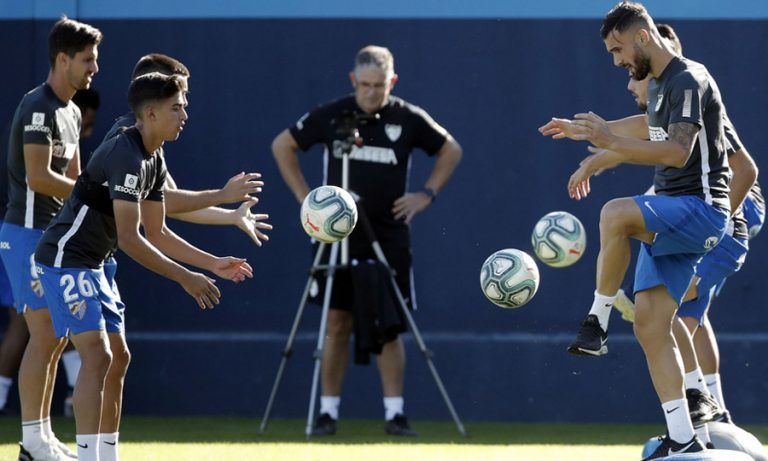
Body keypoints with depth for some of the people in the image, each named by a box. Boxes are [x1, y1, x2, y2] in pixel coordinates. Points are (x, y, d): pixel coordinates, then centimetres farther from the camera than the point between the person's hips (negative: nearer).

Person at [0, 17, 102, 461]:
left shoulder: (71, 112, 14)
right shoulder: (39, 108, -16)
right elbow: (38, 178, -23)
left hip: (54, 236, 10)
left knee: (57, 338, 11)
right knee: (44, 336, -10)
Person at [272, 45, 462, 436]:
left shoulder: (408, 119, -1)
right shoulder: (330, 116, -3)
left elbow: (451, 150, 15)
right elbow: (282, 146, 10)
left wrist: (427, 194, 5)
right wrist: (304, 196, 3)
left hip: (389, 238, 0)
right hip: (339, 237, 0)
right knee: (337, 323, -1)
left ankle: (395, 412, 3)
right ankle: (328, 411, 3)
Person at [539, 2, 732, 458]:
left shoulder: (688, 80, -13)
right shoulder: (660, 83, 17)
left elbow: (678, 150, -29)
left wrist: (611, 141, -35)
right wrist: (590, 134, 46)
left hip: (701, 207, -10)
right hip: (672, 218, 10)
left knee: (615, 214, -36)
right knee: (650, 325, 0)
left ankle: (597, 323, -25)